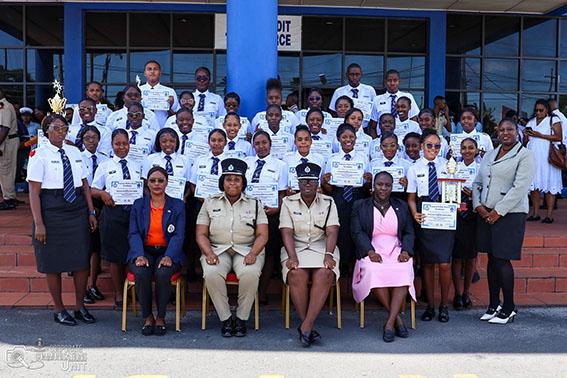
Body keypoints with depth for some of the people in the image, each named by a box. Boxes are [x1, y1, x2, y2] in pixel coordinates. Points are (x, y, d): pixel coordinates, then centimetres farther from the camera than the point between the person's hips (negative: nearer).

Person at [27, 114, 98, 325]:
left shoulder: (75, 152, 9)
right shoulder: (39, 155, -5)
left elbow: (85, 184, 12)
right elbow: (34, 192, -9)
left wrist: (91, 212, 5)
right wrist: (39, 224, -15)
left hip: (77, 210, 4)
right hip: (51, 211, -4)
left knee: (82, 260, 7)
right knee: (53, 263, 6)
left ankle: (80, 307, 24)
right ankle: (59, 310, 22)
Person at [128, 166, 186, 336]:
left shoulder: (177, 205, 8)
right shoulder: (138, 205, 12)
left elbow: (179, 235, -2)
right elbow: (133, 234, 1)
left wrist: (169, 256, -20)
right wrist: (139, 256, -17)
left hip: (167, 252, -1)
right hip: (144, 251, 1)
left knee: (163, 273, -33)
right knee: (141, 273, -31)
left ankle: (161, 317, -11)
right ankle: (147, 317, -10)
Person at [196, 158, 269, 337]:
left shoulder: (254, 204, 11)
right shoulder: (210, 203, 13)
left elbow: (262, 235, 3)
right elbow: (201, 234, 7)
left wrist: (253, 254, -15)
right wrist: (209, 254, -11)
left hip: (246, 250, 0)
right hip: (217, 250, 1)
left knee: (250, 274, -33)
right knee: (211, 273, -32)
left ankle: (241, 319, -14)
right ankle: (225, 318, -15)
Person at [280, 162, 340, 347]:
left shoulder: (328, 202, 9)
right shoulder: (288, 202, 8)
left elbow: (332, 232, -2)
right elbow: (287, 233, -3)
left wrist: (328, 254, -19)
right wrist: (292, 257, -19)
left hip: (322, 247, 0)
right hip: (296, 248, 0)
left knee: (325, 273, -32)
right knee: (296, 274, -32)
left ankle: (306, 325, -28)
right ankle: (307, 326, -20)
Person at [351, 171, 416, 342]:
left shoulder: (401, 206, 20)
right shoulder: (360, 206, 13)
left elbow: (409, 232, 14)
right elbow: (357, 232, 1)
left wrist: (406, 251, -6)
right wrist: (370, 252, -15)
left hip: (396, 250, 2)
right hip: (372, 251, -1)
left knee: (404, 271, -32)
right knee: (373, 271, -35)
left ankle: (390, 322, -31)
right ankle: (397, 317, -22)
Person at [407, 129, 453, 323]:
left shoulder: (447, 165, 7)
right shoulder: (414, 168, 6)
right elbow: (411, 198, 7)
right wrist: (415, 214, -10)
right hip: (424, 219, 1)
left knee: (444, 263, -8)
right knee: (427, 263, 8)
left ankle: (444, 305, 11)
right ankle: (430, 305, 21)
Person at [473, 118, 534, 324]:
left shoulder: (525, 155, -3)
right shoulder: (489, 155, 16)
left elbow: (520, 188, -13)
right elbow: (477, 183, 16)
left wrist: (498, 211, -15)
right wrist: (478, 205, -1)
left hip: (510, 214, -6)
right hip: (486, 214, 6)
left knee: (502, 260, -7)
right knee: (492, 259, 8)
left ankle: (509, 309, 6)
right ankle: (494, 305, 18)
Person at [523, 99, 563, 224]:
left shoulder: (553, 120, 2)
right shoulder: (531, 122, 18)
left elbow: (559, 137, -10)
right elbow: (525, 142, 20)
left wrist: (540, 135, -14)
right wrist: (526, 135, -2)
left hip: (547, 158, -5)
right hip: (533, 157, 5)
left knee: (549, 186, -4)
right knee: (534, 185, 2)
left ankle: (549, 214, -2)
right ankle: (535, 213, 7)